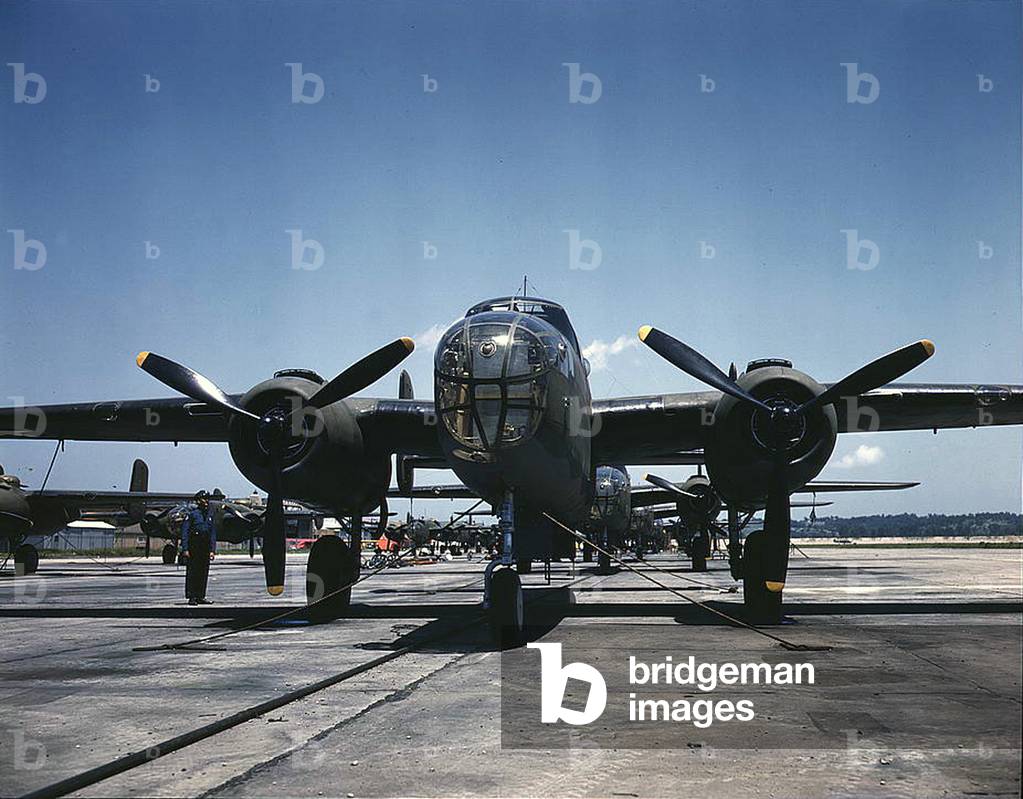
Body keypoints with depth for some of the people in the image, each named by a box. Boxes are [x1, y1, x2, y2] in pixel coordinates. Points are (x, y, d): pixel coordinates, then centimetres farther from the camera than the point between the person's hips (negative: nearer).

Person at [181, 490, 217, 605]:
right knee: (192, 573, -4)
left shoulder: (210, 514, 12)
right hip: (193, 547, -5)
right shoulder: (192, 514, -4)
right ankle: (191, 597, -1)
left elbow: (213, 534, 14)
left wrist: (212, 550, 6)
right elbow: (184, 532, -7)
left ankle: (200, 597, 13)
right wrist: (185, 549, -14)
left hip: (205, 549, 5)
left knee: (204, 573, 6)